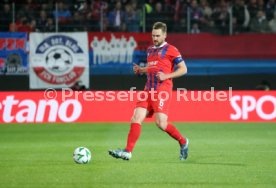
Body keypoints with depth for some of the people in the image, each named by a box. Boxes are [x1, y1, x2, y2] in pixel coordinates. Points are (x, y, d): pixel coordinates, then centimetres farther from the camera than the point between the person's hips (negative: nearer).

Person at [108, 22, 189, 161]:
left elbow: (183, 69, -3)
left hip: (162, 90, -7)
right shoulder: (150, 50, 21)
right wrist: (140, 70, 14)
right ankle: (127, 152, -11)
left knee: (161, 123, -15)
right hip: (148, 90, 7)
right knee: (136, 119, -7)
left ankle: (183, 142, 9)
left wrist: (166, 76, -14)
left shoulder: (170, 50, -1)